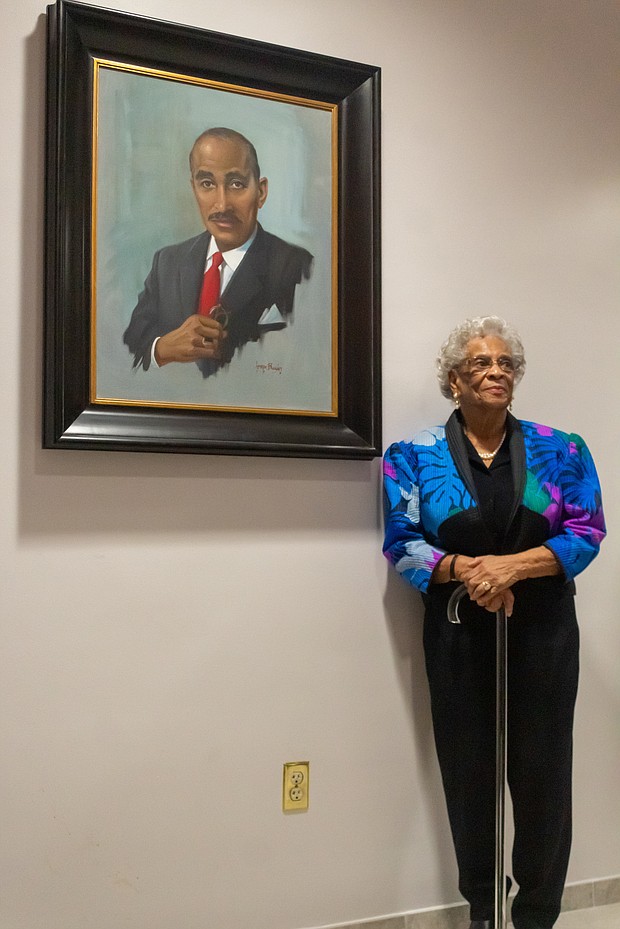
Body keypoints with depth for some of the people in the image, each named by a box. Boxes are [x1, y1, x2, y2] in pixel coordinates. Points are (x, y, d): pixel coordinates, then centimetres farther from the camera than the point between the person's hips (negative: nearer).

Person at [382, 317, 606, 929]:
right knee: (468, 768, 8)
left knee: (542, 769, 3)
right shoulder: (416, 456, 1)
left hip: (542, 630, 1)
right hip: (458, 632, 0)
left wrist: (513, 565, -17)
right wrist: (465, 568, -19)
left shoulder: (558, 451, 4)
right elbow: (401, 543, -3)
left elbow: (586, 532, -2)